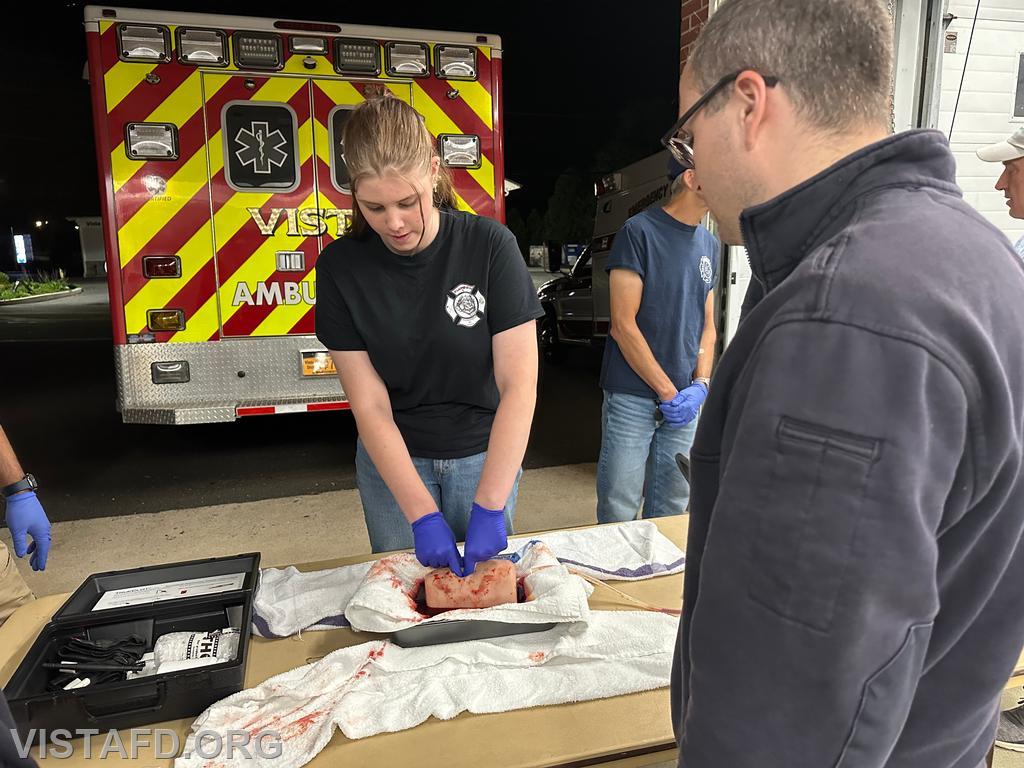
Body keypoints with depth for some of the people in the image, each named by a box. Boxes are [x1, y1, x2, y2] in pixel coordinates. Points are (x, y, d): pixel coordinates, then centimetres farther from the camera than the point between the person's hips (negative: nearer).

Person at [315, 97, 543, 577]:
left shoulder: (489, 245, -18)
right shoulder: (341, 266, -13)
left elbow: (519, 384, -21)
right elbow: (369, 405, -14)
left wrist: (489, 507, -25)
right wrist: (422, 514, -20)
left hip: (483, 453, -1)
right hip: (392, 460, 1)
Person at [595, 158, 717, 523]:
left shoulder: (709, 244, 13)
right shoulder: (639, 232, -8)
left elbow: (707, 323, 15)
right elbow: (623, 325, -12)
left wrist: (700, 386, -1)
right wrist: (668, 393, -12)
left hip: (686, 400, 6)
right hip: (633, 397, -6)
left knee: (669, 511, 14)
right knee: (618, 512, 1)